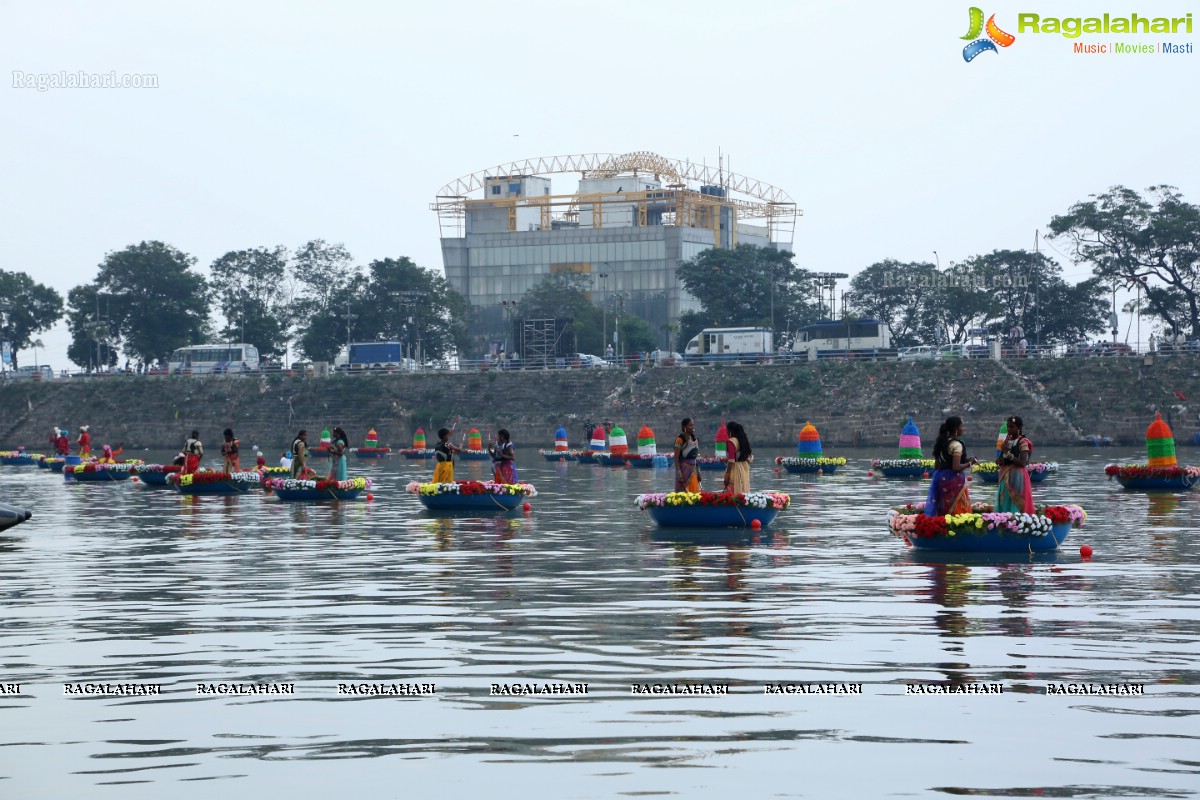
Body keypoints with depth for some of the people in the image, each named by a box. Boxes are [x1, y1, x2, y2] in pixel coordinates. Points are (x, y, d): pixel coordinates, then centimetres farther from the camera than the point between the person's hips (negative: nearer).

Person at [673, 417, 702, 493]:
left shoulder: (694, 439, 13)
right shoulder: (680, 439, -8)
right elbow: (676, 458, -12)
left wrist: (698, 472, 16)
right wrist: (678, 472, -20)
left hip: (693, 470, 7)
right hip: (684, 469, -7)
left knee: (694, 493, 5)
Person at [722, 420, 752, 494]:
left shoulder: (731, 442, -13)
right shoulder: (744, 440, 10)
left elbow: (731, 460, -18)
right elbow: (748, 457, 14)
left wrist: (727, 475, -17)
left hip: (735, 469, -8)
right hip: (744, 469, 8)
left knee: (733, 493, -6)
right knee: (742, 492, 10)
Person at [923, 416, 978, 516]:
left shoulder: (942, 442, 11)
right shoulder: (956, 444, -14)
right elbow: (956, 467, -22)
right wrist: (970, 463, -6)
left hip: (941, 478, 8)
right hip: (953, 481, -8)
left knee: (943, 511, 11)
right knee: (958, 511, -4)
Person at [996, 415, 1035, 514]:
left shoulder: (1023, 442, -9)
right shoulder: (1007, 441, 13)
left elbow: (1023, 463, -17)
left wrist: (1008, 453, -22)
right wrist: (1000, 461, 2)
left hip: (1016, 477, -8)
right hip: (1004, 477, 8)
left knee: (1015, 506, -8)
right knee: (1004, 505, 8)